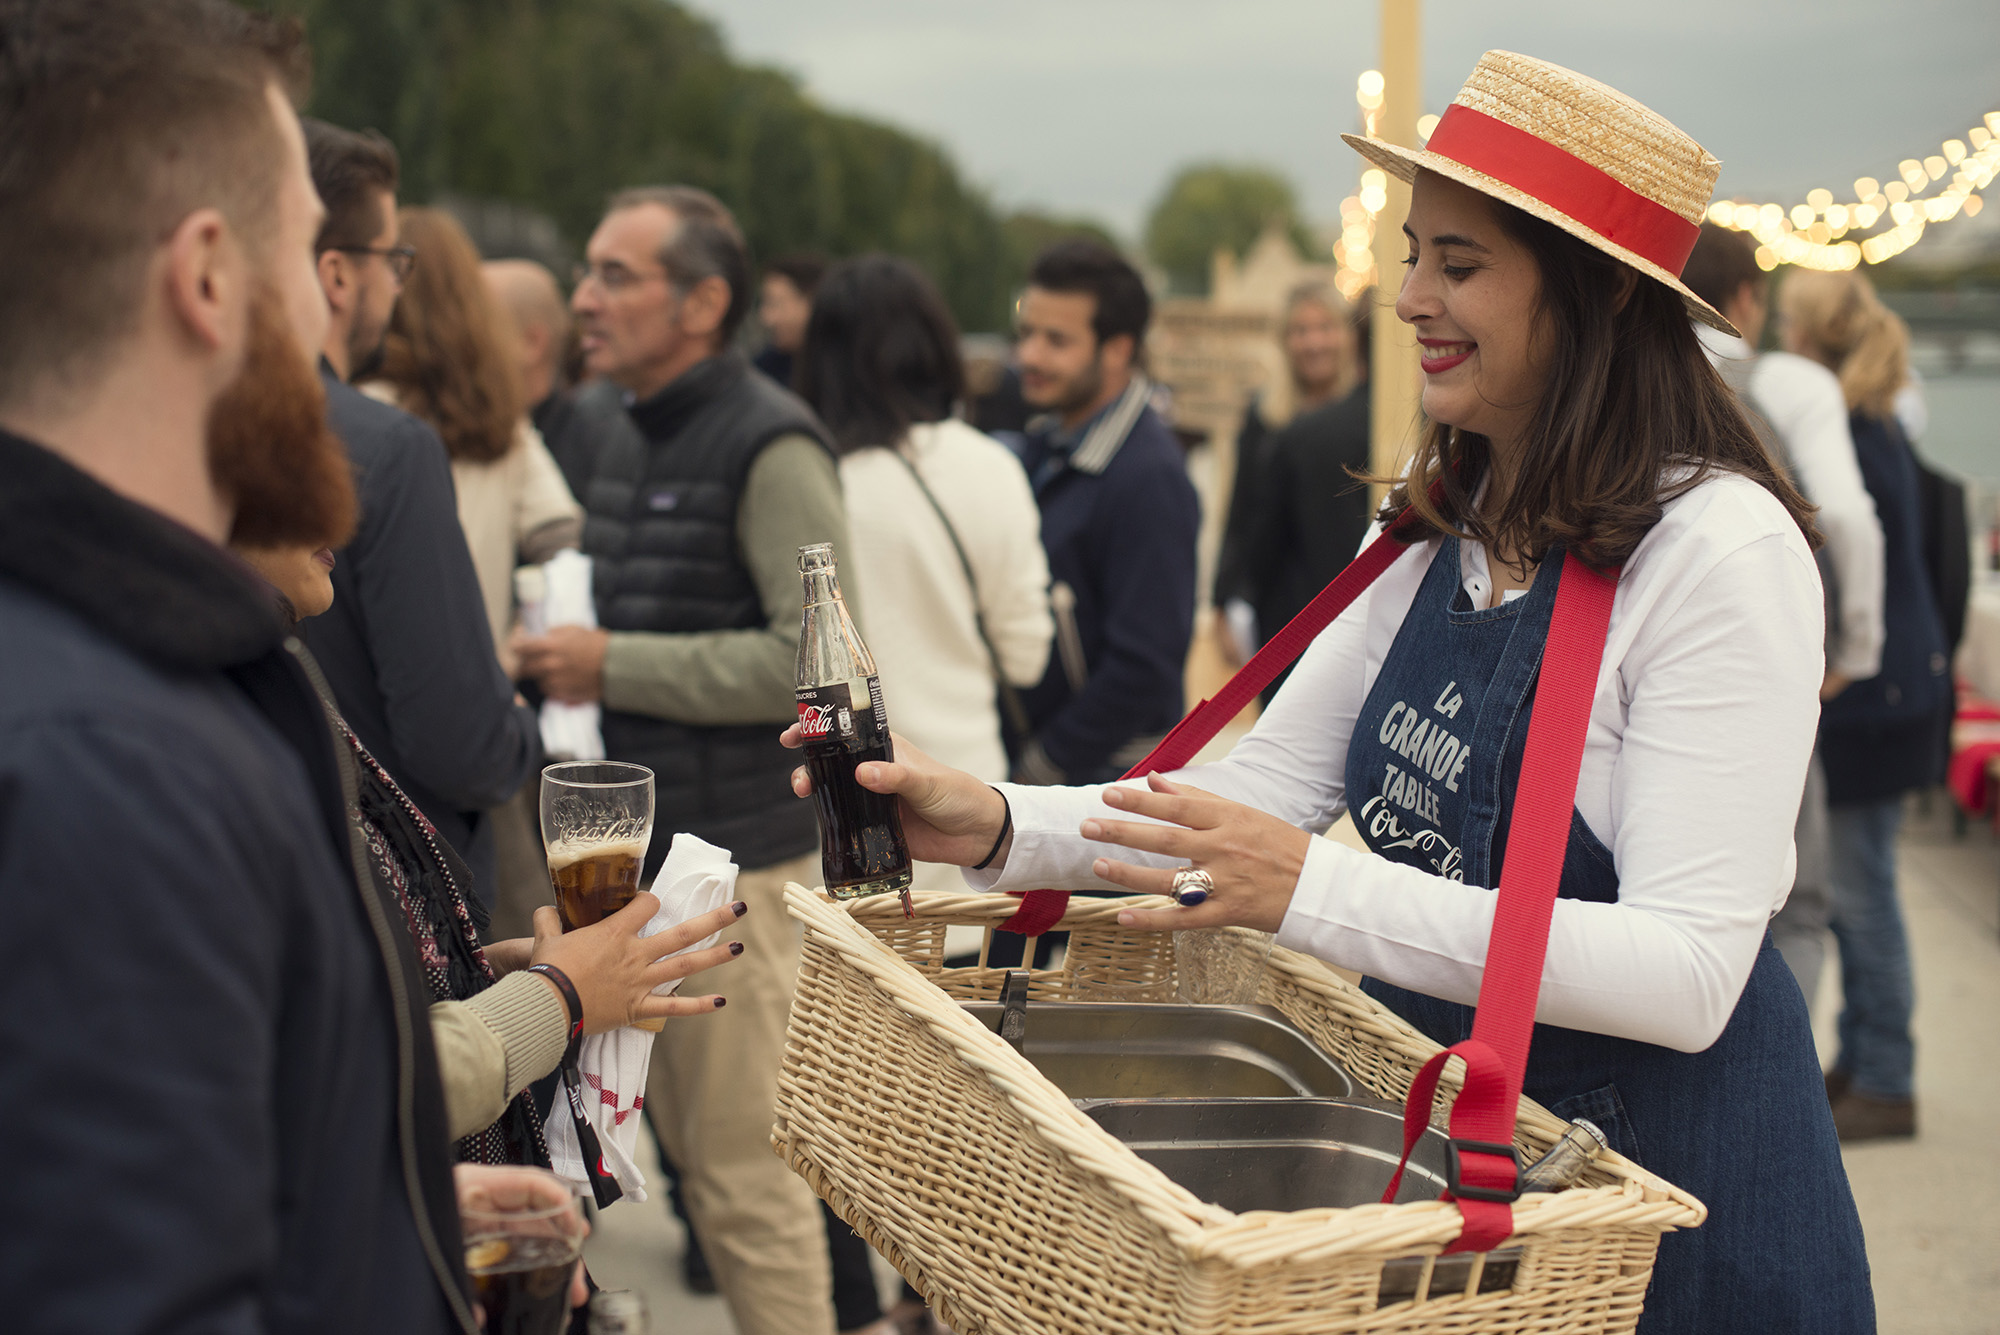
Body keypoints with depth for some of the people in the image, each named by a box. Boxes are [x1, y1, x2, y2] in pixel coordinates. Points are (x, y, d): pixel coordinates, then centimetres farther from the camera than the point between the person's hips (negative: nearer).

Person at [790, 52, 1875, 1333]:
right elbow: (1267, 781, 4)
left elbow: (1689, 972, -28)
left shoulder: (1722, 551, -22)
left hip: (1674, 1181, -7)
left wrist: (1316, 891, -35)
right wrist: (1000, 825, -12)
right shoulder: (1447, 536, 4)